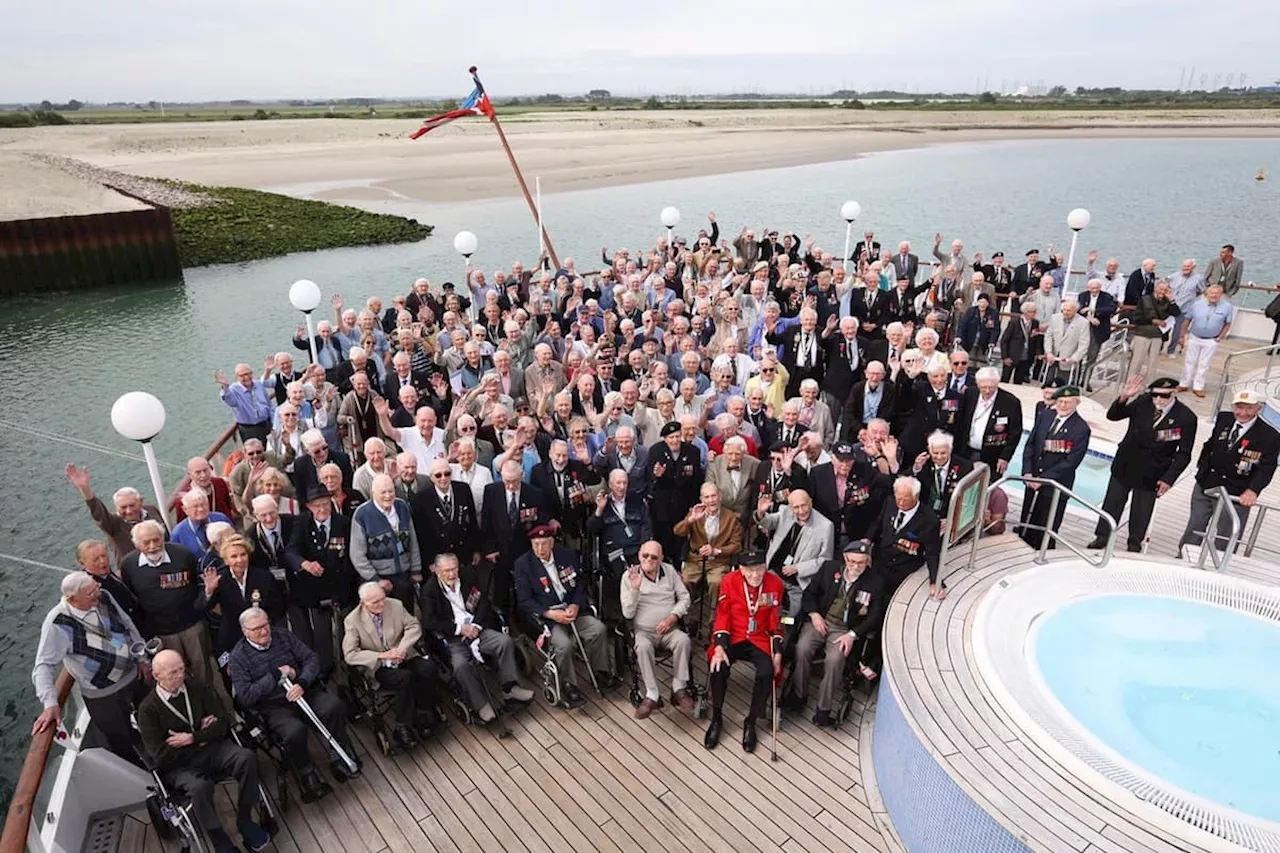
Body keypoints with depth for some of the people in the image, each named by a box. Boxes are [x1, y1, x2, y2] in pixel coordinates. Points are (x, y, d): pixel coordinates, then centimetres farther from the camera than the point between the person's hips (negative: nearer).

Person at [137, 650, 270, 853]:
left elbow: (224, 722, 4)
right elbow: (161, 756, -10)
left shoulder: (197, 688, 5)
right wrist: (203, 737, -7)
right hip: (180, 764, -3)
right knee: (199, 787, -36)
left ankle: (244, 821, -9)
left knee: (247, 757, -27)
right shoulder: (148, 708, -6)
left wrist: (192, 738, -11)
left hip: (214, 748, 3)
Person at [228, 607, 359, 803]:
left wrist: (302, 683, -14)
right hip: (273, 707, -3)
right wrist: (276, 674, -15)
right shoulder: (238, 656, -3)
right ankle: (307, 778, -9)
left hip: (304, 691, 3)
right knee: (295, 730, -34)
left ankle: (339, 759, -7)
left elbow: (311, 658, 5)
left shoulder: (283, 636, 7)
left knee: (335, 706, -26)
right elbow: (245, 696, -10)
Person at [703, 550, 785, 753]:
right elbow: (722, 615, -9)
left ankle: (751, 722, -3)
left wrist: (777, 651, -5)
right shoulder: (730, 580, -13)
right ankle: (716, 719, -2)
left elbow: (776, 621, -1)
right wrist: (719, 647, -18)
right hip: (733, 637, -1)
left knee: (767, 673, -26)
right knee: (717, 668, -26)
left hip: (760, 639, 1)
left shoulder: (775, 583, -9)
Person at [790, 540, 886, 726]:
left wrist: (852, 635, -13)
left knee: (835, 659, -29)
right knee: (802, 648, -26)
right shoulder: (829, 567, 3)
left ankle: (823, 709, -14)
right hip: (819, 621, 2)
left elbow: (874, 616, 0)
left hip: (845, 630, -2)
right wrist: (813, 614, -7)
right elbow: (809, 593, 11)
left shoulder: (875, 582, -2)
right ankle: (799, 694, -5)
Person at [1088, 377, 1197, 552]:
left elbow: (1183, 454, -11)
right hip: (1125, 465, 2)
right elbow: (1112, 416, -11)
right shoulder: (1142, 403, -14)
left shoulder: (1186, 418, -16)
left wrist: (1168, 478, -14)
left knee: (1141, 512, 11)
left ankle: (1134, 545, 30)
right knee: (1112, 504, 14)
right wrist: (1123, 398, -30)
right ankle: (1101, 538, 30)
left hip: (1151, 474, -1)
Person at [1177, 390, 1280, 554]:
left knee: (1224, 541, 4)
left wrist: (1252, 490, -27)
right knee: (1194, 530, 15)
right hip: (1205, 486, 4)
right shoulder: (1222, 419, 1)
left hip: (1236, 496, -4)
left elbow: (1266, 468, -14)